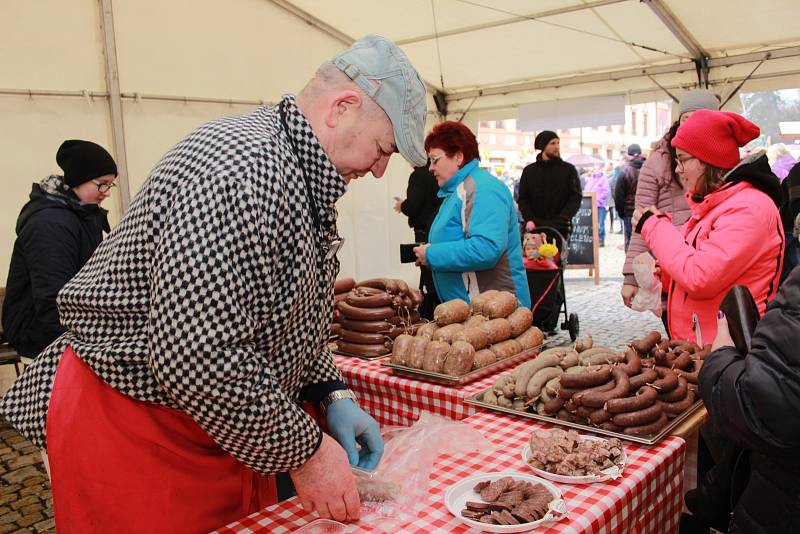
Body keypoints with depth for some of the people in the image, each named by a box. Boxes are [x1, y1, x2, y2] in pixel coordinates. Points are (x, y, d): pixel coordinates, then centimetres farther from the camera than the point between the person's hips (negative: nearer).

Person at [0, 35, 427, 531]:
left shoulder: (295, 173, 6)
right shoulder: (245, 171, -29)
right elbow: (195, 355, -33)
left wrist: (332, 393, 1)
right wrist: (304, 451, -21)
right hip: (136, 434, -9)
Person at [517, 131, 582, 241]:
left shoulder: (569, 169, 7)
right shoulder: (529, 170, 11)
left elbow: (575, 198, 0)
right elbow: (523, 199, 8)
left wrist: (559, 221, -14)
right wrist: (530, 220, -10)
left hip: (560, 229, -1)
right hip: (535, 229, 1)